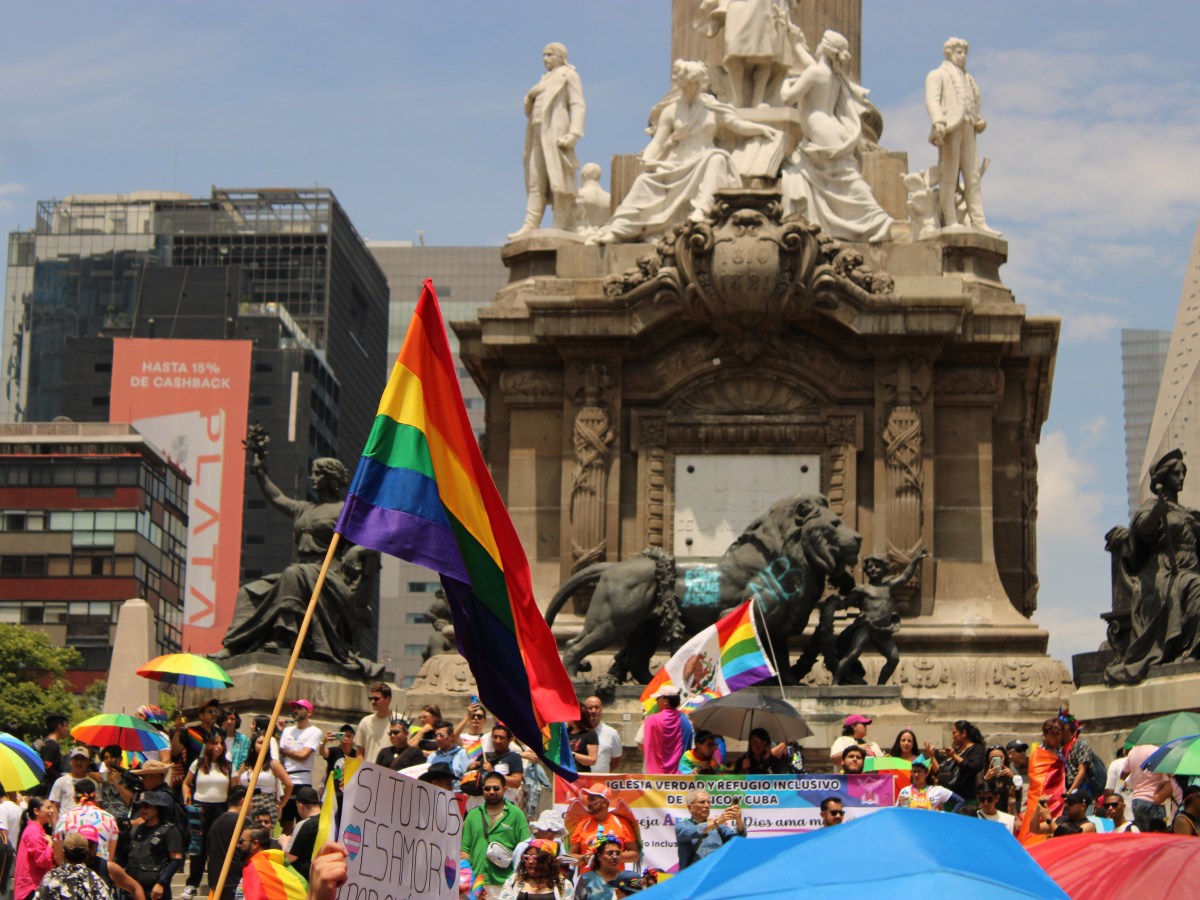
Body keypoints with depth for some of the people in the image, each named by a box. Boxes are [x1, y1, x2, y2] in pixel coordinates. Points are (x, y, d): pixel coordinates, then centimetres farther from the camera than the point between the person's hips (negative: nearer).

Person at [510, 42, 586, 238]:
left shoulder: (569, 75, 2)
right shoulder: (546, 79, 25)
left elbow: (578, 105, -7)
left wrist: (573, 134, -17)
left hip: (556, 135, -8)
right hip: (539, 136, 8)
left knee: (558, 182, -10)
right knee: (536, 183, 0)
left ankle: (562, 228, -11)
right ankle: (530, 225, -5)